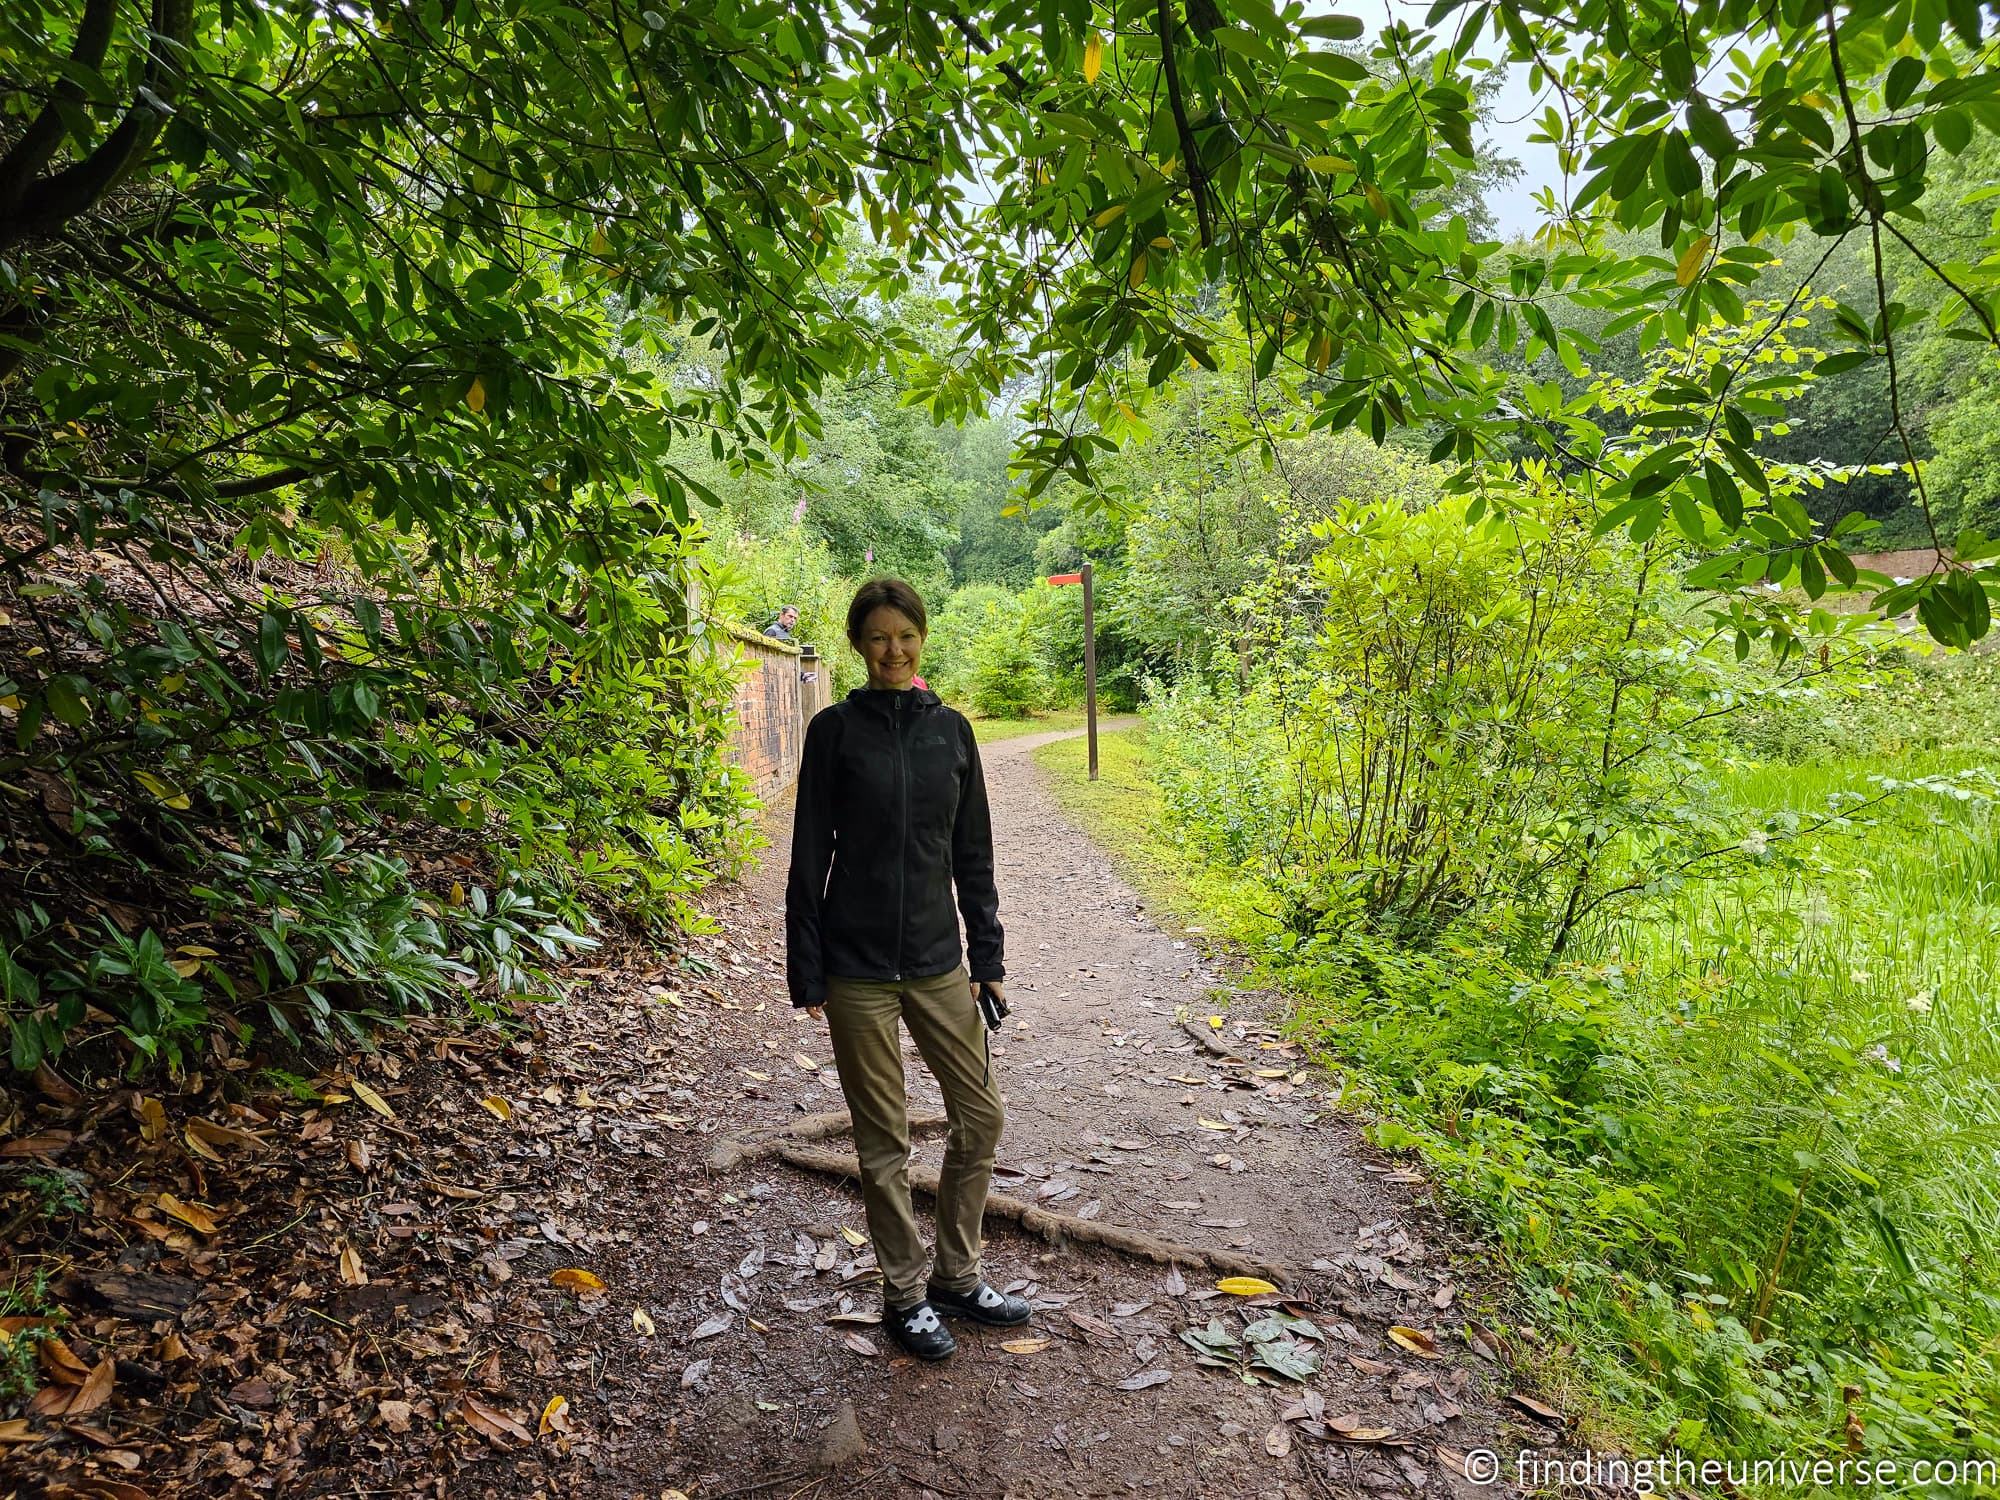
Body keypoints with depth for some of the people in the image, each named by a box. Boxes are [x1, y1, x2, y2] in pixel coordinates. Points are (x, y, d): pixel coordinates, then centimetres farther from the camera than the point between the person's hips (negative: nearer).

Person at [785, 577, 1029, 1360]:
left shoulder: (951, 729, 5)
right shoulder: (836, 729, -4)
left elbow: (973, 852, 9)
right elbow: (810, 856, -3)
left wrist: (988, 957, 7)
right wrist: (805, 973, -5)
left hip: (938, 960, 4)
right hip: (859, 967, -3)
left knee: (981, 1116, 10)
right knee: (884, 1140, 7)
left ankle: (957, 1276, 30)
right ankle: (905, 1295, 26)